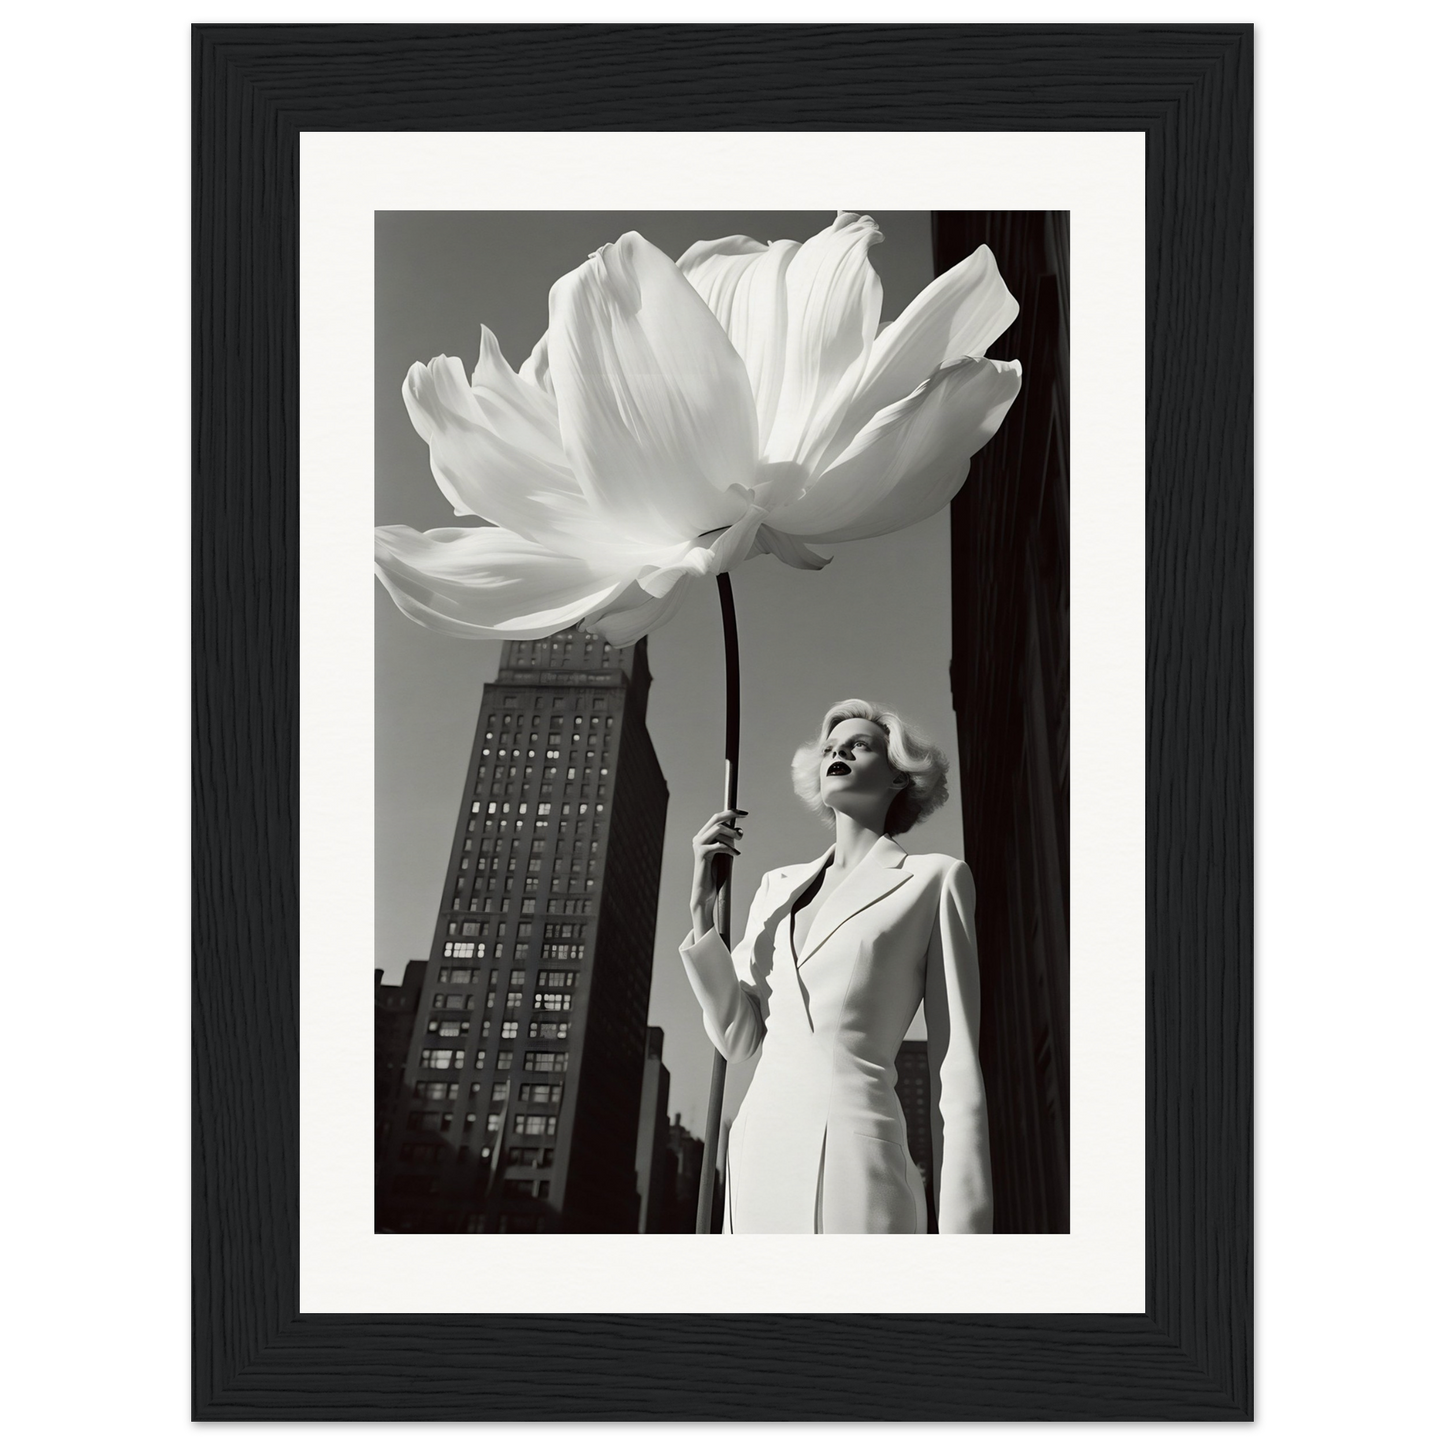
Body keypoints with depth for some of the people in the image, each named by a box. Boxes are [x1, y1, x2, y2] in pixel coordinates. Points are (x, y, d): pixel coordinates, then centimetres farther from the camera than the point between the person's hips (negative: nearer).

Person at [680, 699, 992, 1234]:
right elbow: (737, 1037, 11)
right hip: (758, 1155, 5)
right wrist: (703, 904, 2)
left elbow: (956, 1073, -1)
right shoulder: (778, 886, 18)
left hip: (855, 1166, -5)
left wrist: (962, 1227, -7)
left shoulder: (933, 879, 4)